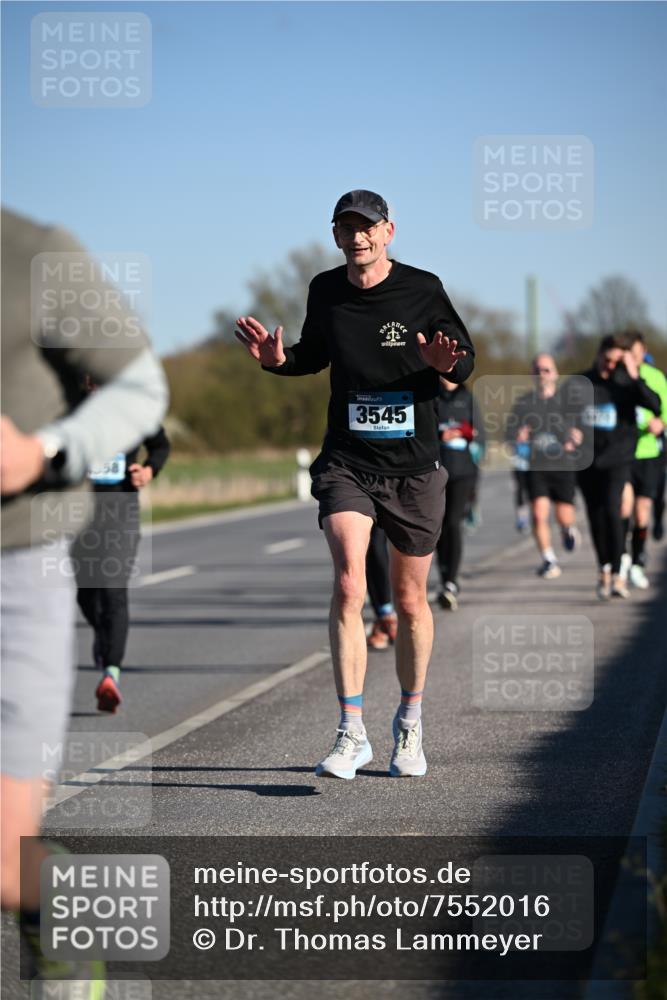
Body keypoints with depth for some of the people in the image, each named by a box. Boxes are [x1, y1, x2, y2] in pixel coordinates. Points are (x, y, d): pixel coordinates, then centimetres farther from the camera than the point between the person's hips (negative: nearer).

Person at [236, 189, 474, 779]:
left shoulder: (422, 289, -4)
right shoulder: (325, 291, 4)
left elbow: (465, 358, 5)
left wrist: (446, 363, -18)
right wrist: (279, 360, 1)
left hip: (414, 467, -1)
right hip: (347, 463, 1)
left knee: (410, 601, 10)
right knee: (348, 583, -19)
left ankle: (409, 725, 30)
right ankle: (352, 735, -17)